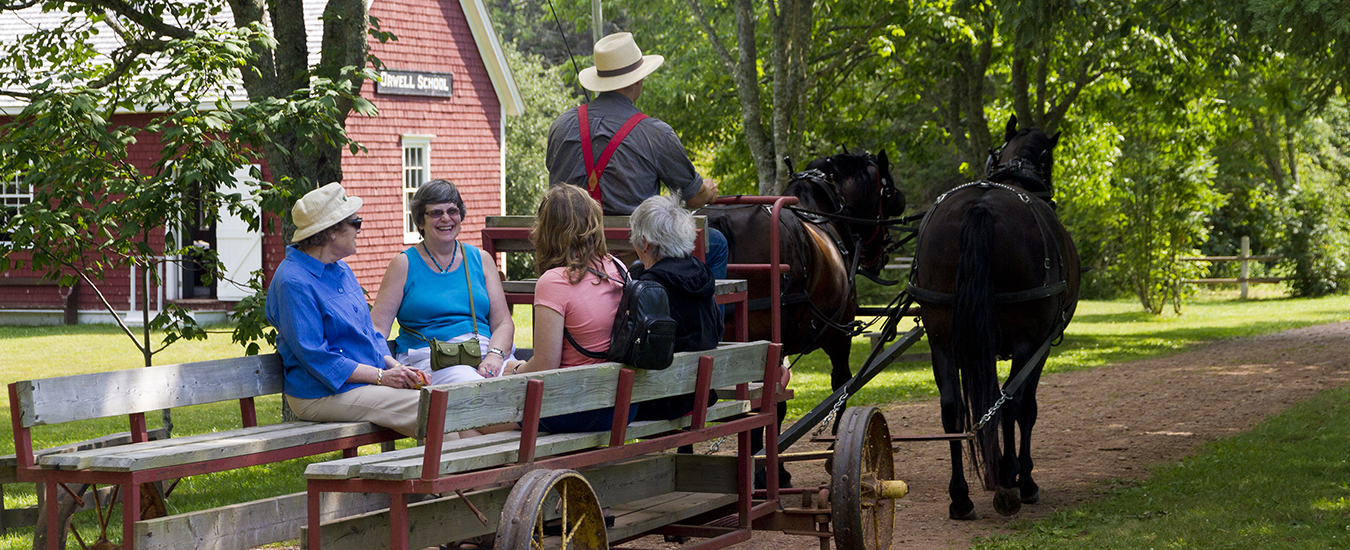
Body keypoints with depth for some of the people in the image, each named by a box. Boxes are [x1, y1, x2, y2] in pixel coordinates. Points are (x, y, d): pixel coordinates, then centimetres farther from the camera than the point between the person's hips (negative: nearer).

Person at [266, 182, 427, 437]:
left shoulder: (341, 270, 17)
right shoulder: (293, 282, -14)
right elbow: (314, 356, -18)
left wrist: (394, 366, 4)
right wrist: (381, 376, -19)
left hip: (368, 379, 9)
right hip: (323, 394, -9)